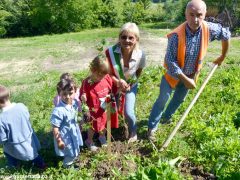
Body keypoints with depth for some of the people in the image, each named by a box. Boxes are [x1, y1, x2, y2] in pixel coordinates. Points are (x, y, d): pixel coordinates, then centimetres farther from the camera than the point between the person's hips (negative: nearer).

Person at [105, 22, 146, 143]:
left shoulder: (140, 55, -25)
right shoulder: (110, 52, -29)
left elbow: (139, 72, -3)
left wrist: (130, 83, -10)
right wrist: (119, 82, -32)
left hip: (130, 86, 0)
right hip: (114, 85, 1)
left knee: (128, 113, -3)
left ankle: (133, 133, 30)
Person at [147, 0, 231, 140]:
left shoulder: (210, 29, -18)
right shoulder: (177, 35, -30)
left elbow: (226, 35, 3)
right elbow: (170, 60, -28)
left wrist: (223, 57, 10)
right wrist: (184, 79, -28)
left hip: (191, 74, 5)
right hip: (173, 73, -5)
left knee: (179, 99, 21)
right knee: (162, 100, 1)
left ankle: (166, 117, 46)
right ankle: (152, 127, 17)